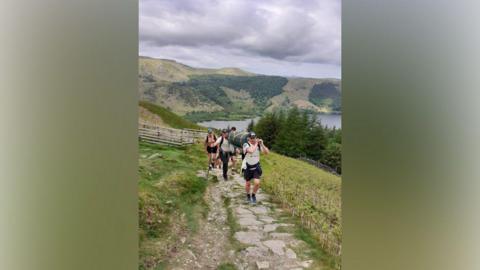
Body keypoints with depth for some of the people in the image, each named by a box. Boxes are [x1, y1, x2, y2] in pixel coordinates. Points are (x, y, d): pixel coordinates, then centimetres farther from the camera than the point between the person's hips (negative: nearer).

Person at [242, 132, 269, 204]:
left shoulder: (259, 145, -8)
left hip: (256, 167, 2)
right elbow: (251, 151, -40)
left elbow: (267, 152, -15)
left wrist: (262, 144, -25)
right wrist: (256, 144, -27)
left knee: (257, 183, -13)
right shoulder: (246, 145, -20)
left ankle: (253, 195, 17)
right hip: (247, 167, -2)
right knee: (248, 183, 13)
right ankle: (248, 195, 42)